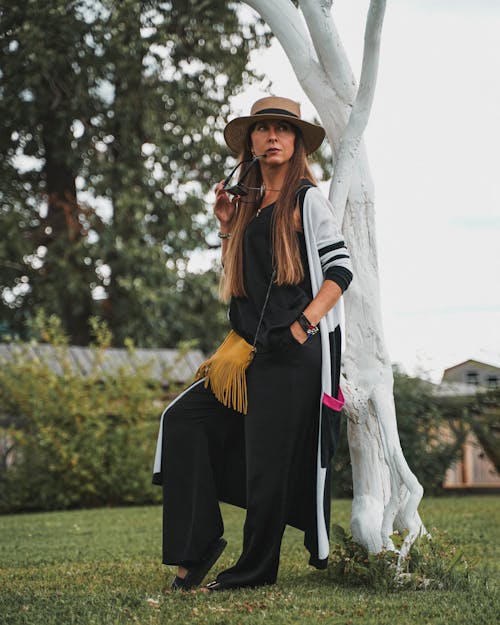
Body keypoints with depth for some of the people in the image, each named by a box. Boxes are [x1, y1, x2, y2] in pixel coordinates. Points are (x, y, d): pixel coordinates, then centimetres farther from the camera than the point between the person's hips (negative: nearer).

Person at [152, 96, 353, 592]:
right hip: (253, 347, 7)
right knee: (185, 417, 0)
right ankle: (199, 542, 4)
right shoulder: (249, 204, 18)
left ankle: (255, 569, 8)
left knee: (270, 456, -4)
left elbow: (340, 268, -8)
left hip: (296, 351, -7)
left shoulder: (307, 199, -2)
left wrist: (304, 324, -18)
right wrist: (227, 226, 10)